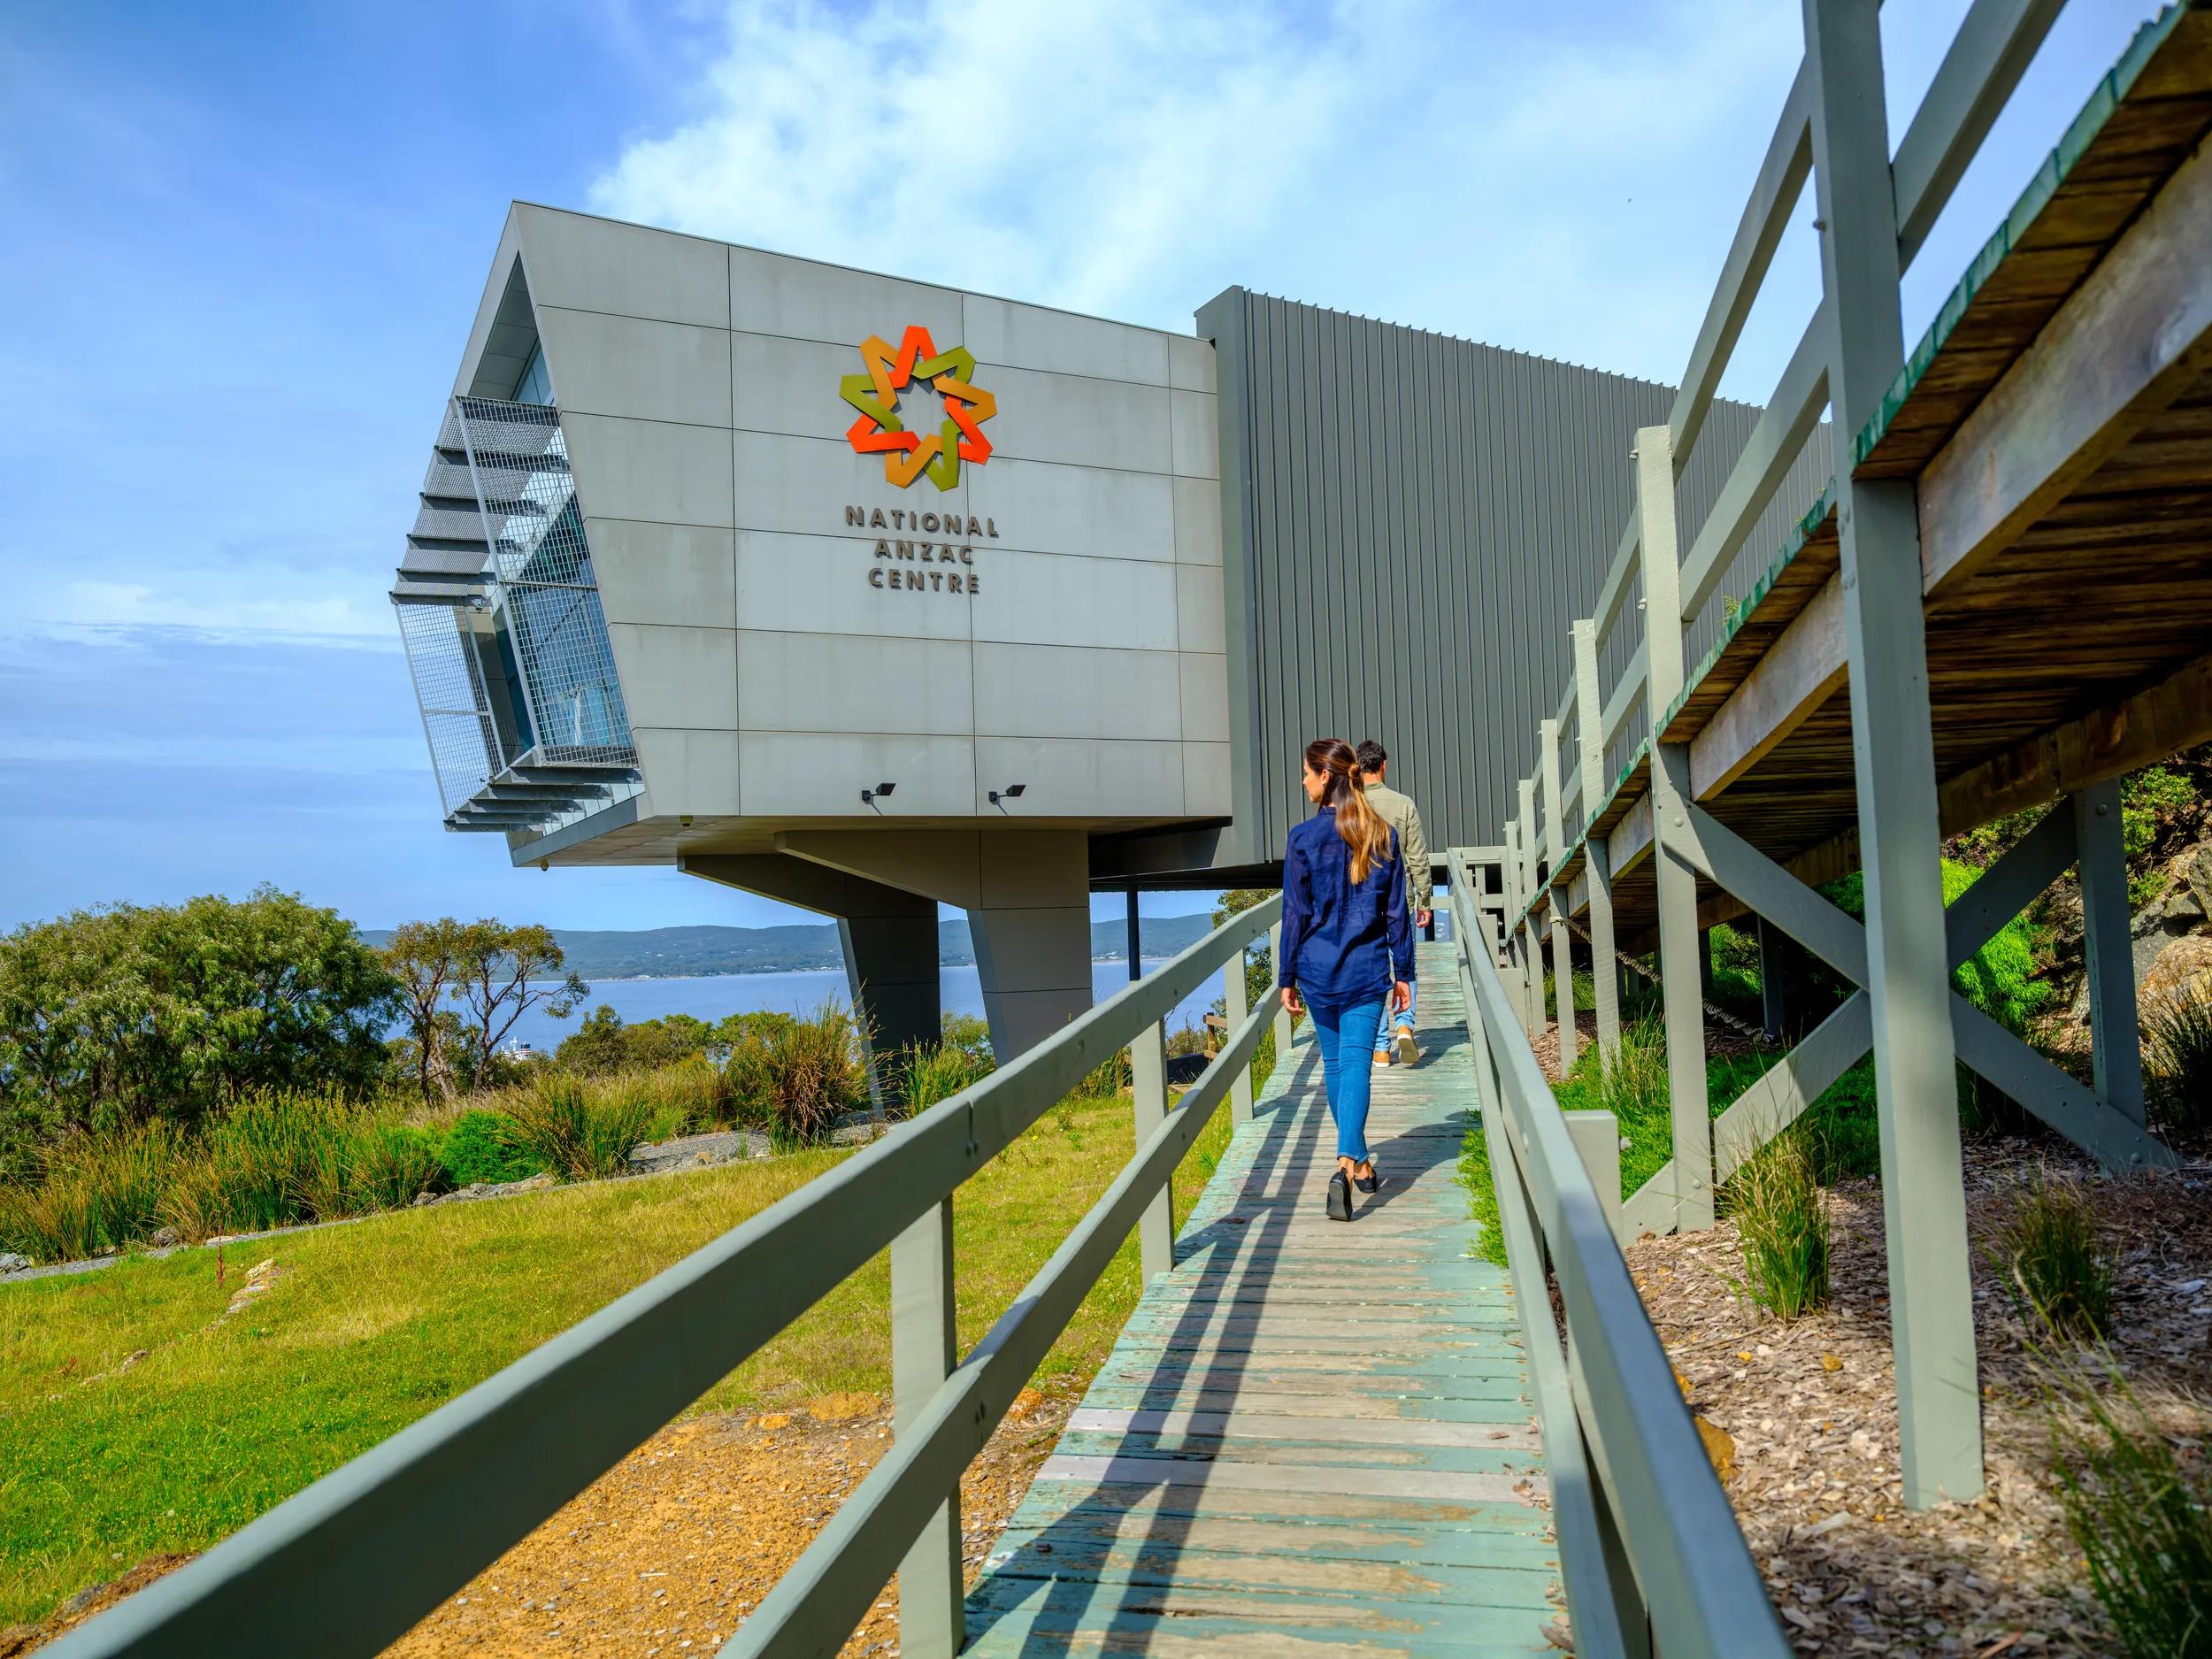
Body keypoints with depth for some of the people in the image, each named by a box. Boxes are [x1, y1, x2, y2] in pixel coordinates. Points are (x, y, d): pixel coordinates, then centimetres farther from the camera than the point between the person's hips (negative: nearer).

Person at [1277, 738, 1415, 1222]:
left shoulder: (1304, 837, -8)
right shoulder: (1383, 835, 0)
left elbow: (1295, 914, -5)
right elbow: (1397, 912, 3)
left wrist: (1287, 978, 3)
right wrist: (1403, 973, 11)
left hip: (1318, 970, -1)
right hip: (1368, 971, 1)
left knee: (1334, 1064, 15)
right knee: (1356, 1064, -2)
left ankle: (1358, 1162, 27)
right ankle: (1349, 1163, -19)